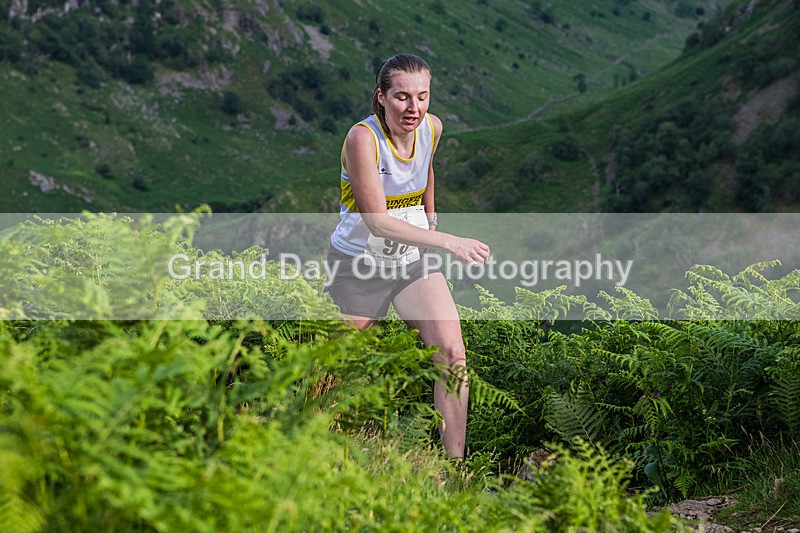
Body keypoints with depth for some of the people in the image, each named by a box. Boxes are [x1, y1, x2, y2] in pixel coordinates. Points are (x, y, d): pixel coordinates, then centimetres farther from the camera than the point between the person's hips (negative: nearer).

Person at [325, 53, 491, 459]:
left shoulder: (432, 128, -5)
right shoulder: (362, 138, -24)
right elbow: (377, 221, -29)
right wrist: (447, 242, -35)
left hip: (413, 259, 5)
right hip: (359, 265, -4)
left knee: (452, 353, -11)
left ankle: (455, 461, -5)